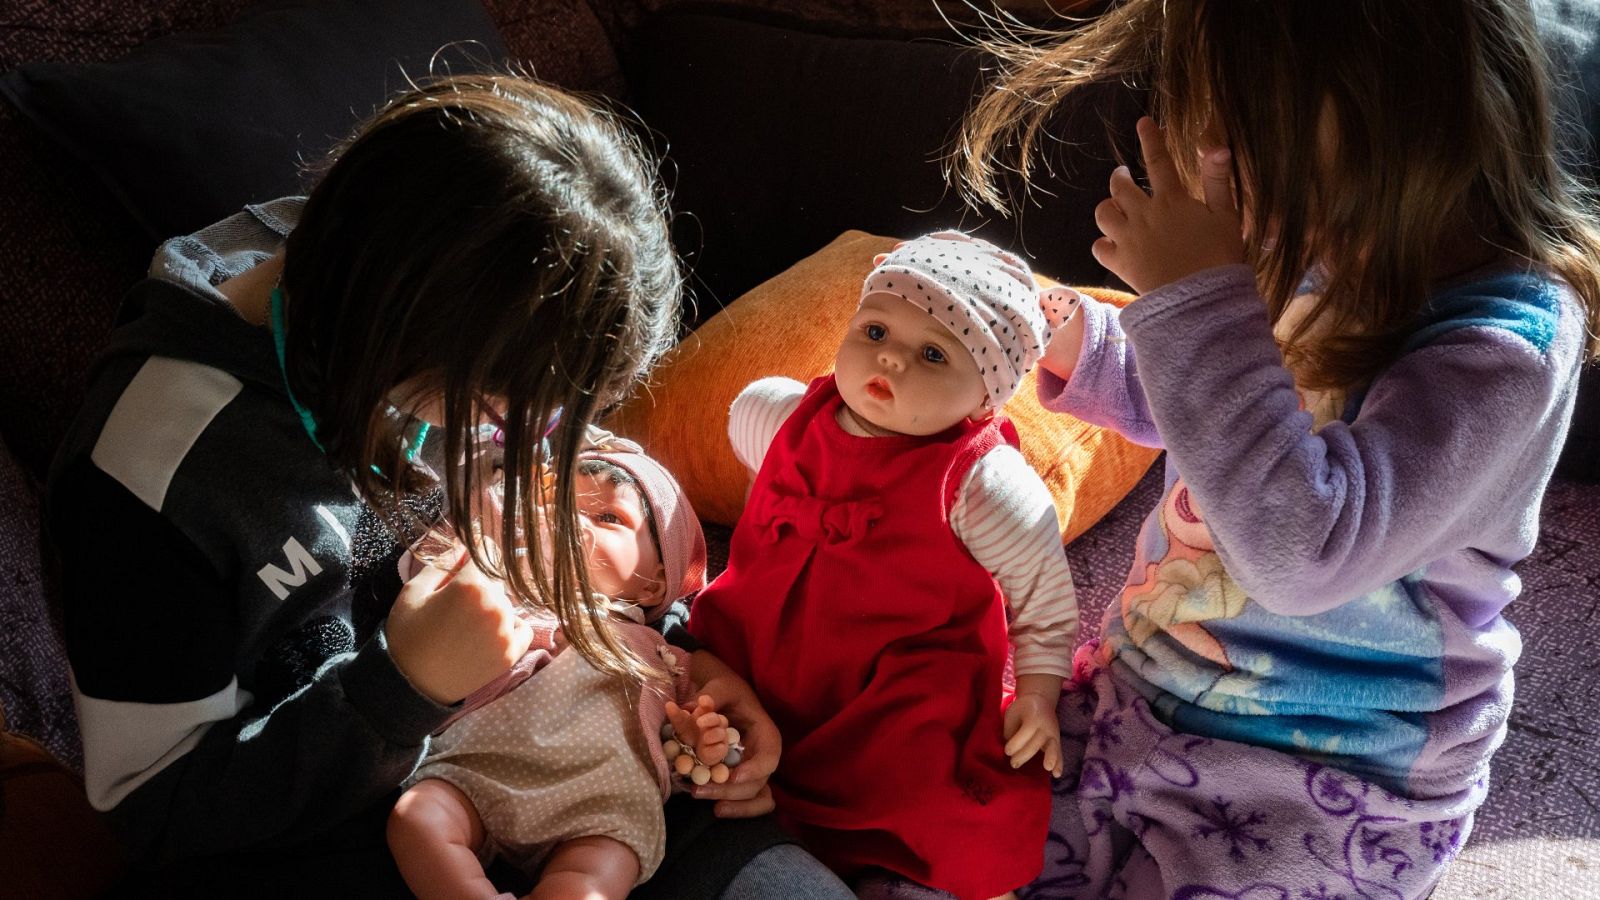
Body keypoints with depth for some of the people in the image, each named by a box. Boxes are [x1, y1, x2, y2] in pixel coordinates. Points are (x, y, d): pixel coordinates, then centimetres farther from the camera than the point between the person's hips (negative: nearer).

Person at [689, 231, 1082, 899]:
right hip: (762, 654, 5)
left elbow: (1043, 599, -5)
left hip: (908, 690, -5)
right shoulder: (782, 417, -3)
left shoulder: (983, 485, -17)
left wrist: (1038, 693, -15)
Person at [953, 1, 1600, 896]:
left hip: (1323, 793, -6)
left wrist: (1197, 300, -34)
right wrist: (1072, 343, -1)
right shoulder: (1309, 260, -3)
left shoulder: (1506, 348, -25)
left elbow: (1303, 553, -36)